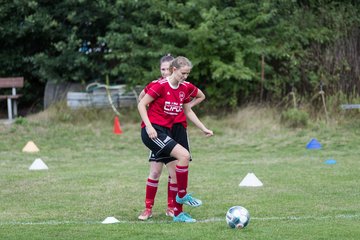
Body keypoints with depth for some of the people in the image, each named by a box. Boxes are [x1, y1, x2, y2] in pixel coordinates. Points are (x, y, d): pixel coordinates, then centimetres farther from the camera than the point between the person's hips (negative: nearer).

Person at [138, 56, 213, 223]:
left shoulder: (184, 89, 7)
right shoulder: (161, 86, -14)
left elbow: (188, 112, 21)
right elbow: (141, 105, -11)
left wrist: (204, 129, 15)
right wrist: (149, 126, -20)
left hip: (166, 132, 8)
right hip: (152, 131, -8)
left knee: (175, 172, 2)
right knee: (184, 155, -22)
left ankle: (178, 213, 9)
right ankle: (182, 195, -6)